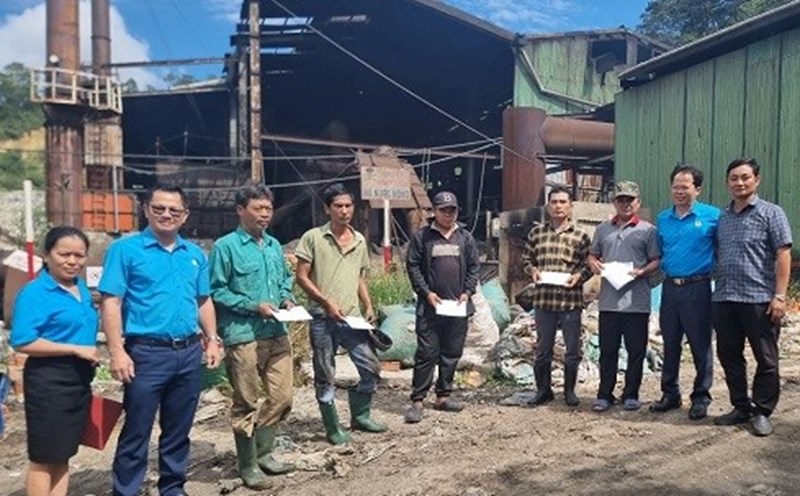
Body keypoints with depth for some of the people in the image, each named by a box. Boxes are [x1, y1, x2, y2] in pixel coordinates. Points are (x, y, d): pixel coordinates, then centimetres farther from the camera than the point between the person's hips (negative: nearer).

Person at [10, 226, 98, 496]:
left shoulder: (81, 288, 9)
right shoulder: (34, 293, -15)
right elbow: (22, 342, -23)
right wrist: (76, 349, -21)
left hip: (79, 380, 7)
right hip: (49, 381, -7)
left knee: (63, 455, 16)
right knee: (44, 458, 4)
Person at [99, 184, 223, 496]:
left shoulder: (195, 254, 11)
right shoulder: (125, 249, -4)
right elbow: (111, 303, -9)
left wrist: (212, 339, 9)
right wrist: (117, 351, -17)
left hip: (189, 353, 5)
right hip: (147, 353, -5)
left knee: (178, 431, 15)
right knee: (136, 433, 2)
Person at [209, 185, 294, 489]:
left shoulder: (275, 246, 13)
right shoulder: (225, 246, -8)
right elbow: (216, 292, -10)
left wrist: (287, 299, 3)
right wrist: (253, 306, -16)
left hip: (277, 334, 7)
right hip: (243, 337, -6)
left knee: (282, 397, 11)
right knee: (246, 404, 5)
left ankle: (262, 452, 31)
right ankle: (248, 466, 21)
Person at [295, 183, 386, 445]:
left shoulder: (360, 240, 10)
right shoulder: (313, 237, -5)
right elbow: (302, 277, -6)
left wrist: (368, 307, 7)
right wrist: (327, 302, -15)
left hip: (352, 318, 5)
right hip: (323, 319, -5)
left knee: (371, 367, 7)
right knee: (325, 377, 5)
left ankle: (360, 416, 28)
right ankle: (333, 428, 20)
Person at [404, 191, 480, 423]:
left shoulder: (465, 238, 10)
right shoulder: (422, 237, 0)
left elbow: (474, 267, 11)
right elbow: (413, 267, -2)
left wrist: (467, 292, -2)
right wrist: (427, 292, -10)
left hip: (458, 307, 4)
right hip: (429, 307, -4)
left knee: (452, 353, 10)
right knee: (426, 353, -3)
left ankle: (443, 396, 23)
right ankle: (417, 400, 3)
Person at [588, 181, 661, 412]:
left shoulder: (648, 230, 2)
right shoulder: (603, 228, 13)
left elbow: (656, 260, 1)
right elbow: (592, 254, 19)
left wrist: (643, 271, -17)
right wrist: (594, 264, -3)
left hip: (636, 302, -2)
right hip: (609, 300, 3)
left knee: (636, 351, 6)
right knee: (607, 349, 8)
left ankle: (631, 395, 19)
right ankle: (604, 395, 17)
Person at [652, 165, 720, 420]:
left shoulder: (712, 216, -5)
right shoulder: (663, 219, 10)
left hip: (697, 288, -5)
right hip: (670, 287, 5)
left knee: (701, 346, 4)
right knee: (670, 344, 13)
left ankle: (701, 398, 18)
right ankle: (670, 394, 24)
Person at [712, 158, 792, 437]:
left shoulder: (771, 213, -1)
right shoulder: (722, 217, 14)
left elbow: (783, 255, -7)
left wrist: (779, 295, -14)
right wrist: (718, 289, 10)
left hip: (759, 299, -5)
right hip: (724, 299, 5)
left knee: (766, 360, 4)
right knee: (729, 356, 11)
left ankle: (762, 413, 17)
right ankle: (740, 407, 25)